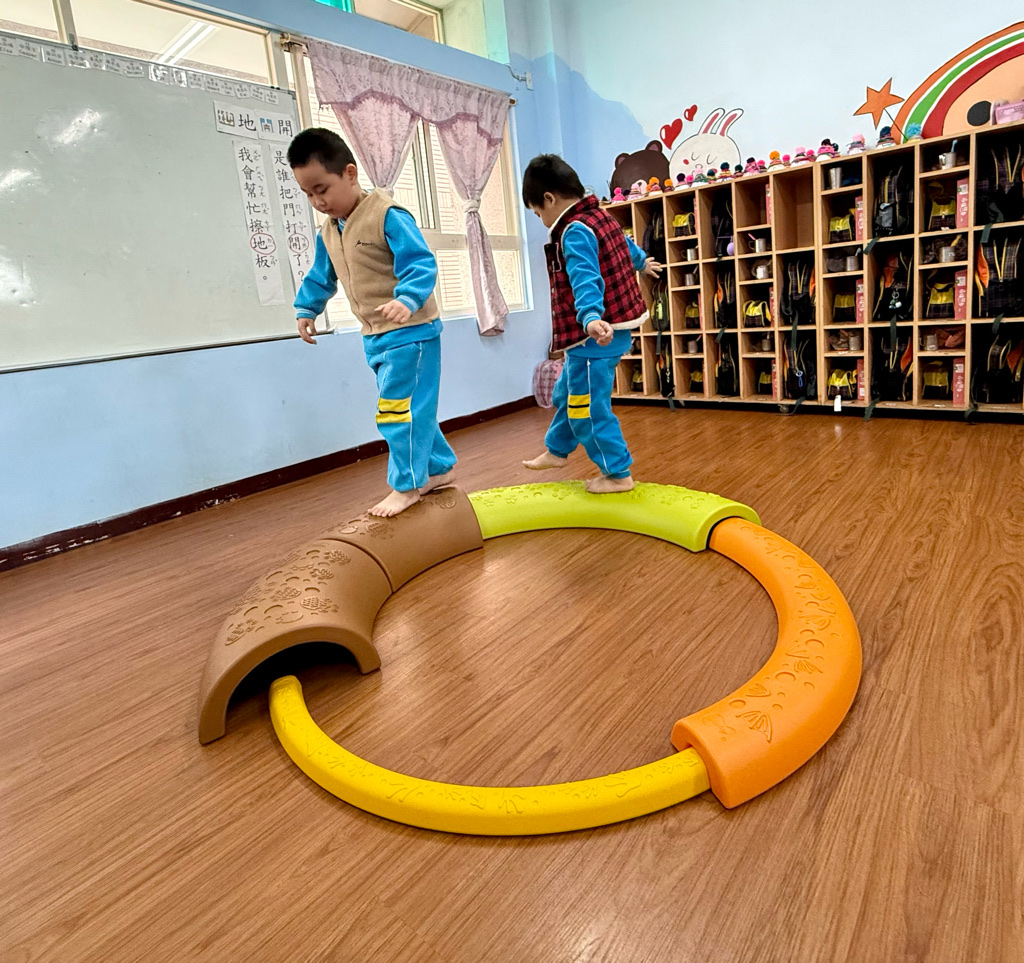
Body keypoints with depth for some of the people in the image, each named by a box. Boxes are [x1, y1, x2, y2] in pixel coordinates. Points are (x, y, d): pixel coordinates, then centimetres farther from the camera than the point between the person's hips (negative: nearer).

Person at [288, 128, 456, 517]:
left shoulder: (387, 215, -17)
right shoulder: (328, 231, 9)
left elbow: (420, 263, -24)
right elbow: (321, 276, 24)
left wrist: (407, 299, -39)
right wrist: (306, 308, 23)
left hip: (410, 331, -8)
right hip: (375, 336, 9)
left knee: (397, 407, -7)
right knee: (407, 406, 14)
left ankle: (407, 485, 6)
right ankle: (440, 467, 28)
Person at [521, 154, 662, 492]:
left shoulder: (575, 232, -18)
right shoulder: (602, 217, 12)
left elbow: (586, 280, -35)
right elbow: (626, 246, 34)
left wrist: (591, 319, -51)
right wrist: (642, 263, 54)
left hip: (595, 337, -11)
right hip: (612, 329, 11)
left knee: (589, 408, -1)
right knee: (567, 394, 23)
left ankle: (618, 474, 10)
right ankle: (557, 449, 40)